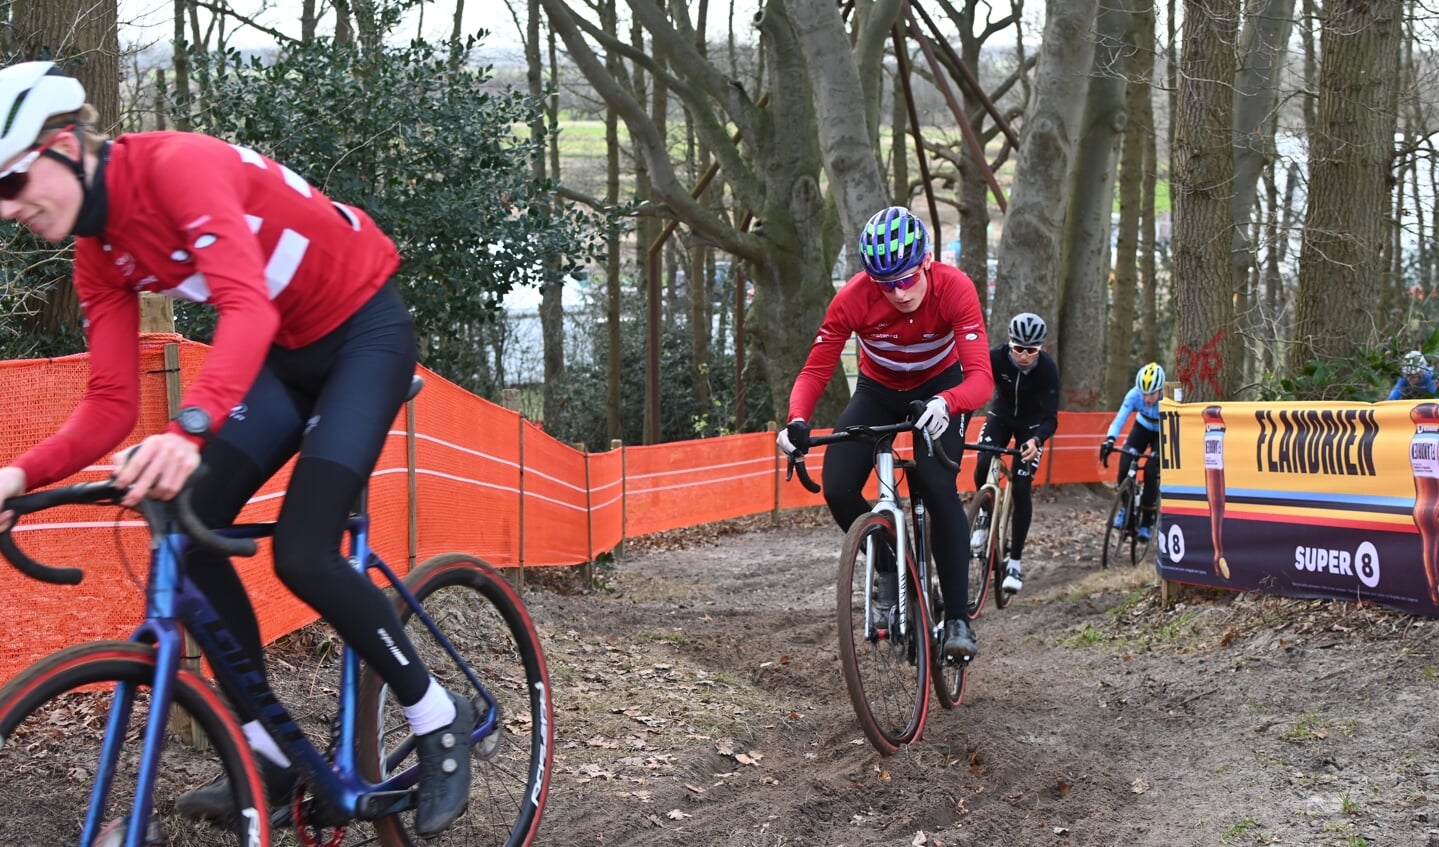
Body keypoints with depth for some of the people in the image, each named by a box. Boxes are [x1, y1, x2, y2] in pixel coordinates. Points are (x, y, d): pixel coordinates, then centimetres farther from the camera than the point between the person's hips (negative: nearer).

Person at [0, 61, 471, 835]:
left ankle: (438, 721, 4)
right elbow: (110, 407, -5)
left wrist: (189, 429, -56)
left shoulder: (176, 164, -27)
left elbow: (248, 307, -41)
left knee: (301, 555, -18)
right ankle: (270, 756, 7)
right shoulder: (98, 255, -2)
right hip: (288, 354, 8)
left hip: (366, 331, -8)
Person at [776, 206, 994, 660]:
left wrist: (946, 402, -60)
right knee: (838, 488, -18)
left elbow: (980, 376, -38)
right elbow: (815, 371, -24)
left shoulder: (954, 288, -32)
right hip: (878, 391, 2)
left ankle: (958, 619, -15)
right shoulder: (853, 298, -29)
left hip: (938, 391, -2)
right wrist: (798, 421, -44)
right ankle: (892, 568, 9)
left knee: (938, 490, -25)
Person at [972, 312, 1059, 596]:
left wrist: (1036, 440, -54)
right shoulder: (996, 358, -28)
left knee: (1021, 488, -12)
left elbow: (1051, 417, -33)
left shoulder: (1048, 368, -30)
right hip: (1001, 416, 1)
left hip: (1031, 425, -1)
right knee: (983, 466, -25)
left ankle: (1015, 563, -4)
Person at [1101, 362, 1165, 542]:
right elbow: (1120, 419, -38)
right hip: (1142, 428, 2)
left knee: (1151, 473, -19)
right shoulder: (1134, 395, -31)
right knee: (1124, 468, -18)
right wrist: (1110, 440, -54)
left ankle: (1146, 523, -4)